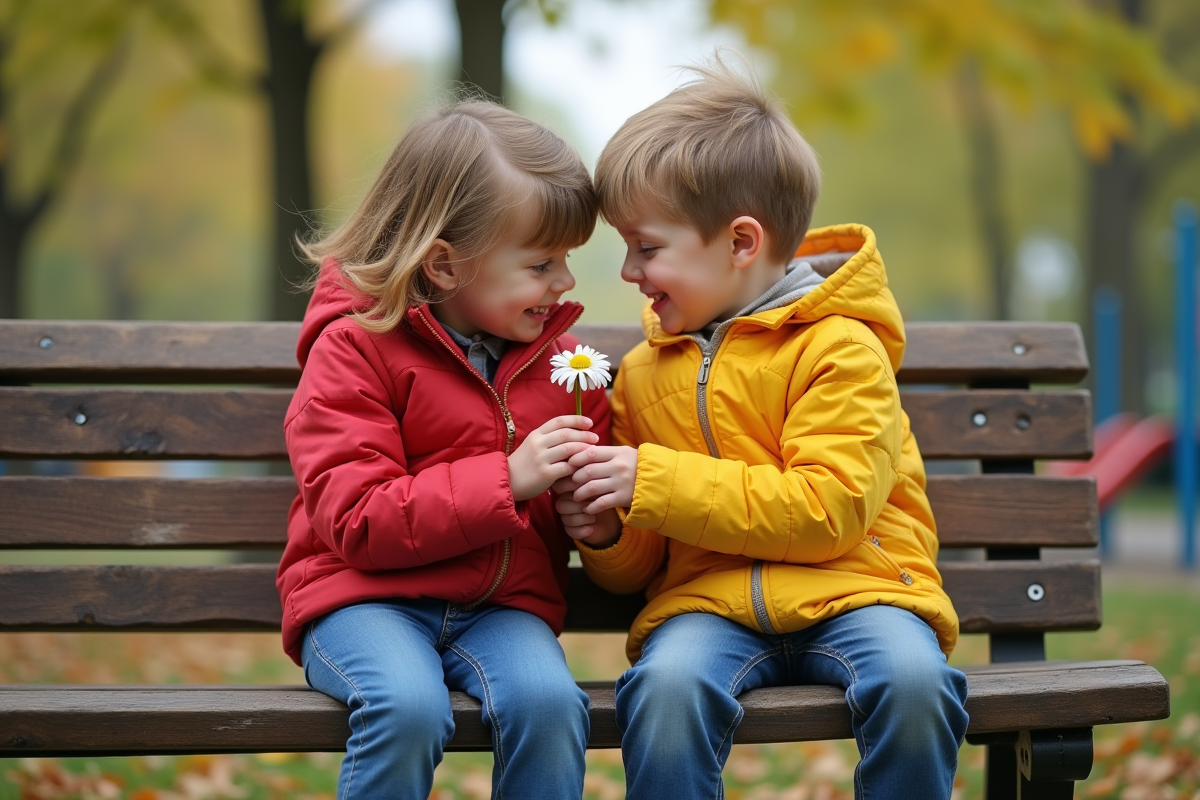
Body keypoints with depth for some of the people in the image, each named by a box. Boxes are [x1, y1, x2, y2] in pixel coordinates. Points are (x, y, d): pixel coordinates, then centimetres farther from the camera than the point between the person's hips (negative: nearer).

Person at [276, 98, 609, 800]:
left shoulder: (556, 354, 12)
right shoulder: (354, 348, -6)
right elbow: (357, 520, -15)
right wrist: (507, 481, -21)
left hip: (502, 604, 4)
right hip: (365, 597, -4)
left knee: (549, 701, -29)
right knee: (409, 708, -35)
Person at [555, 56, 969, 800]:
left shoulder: (840, 348, -2)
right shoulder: (644, 371, 15)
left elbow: (827, 510, -15)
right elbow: (640, 569, 23)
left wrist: (654, 483, -15)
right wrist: (608, 537, -2)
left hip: (848, 590, -2)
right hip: (707, 601, 3)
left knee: (912, 677, -33)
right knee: (666, 684, -32)